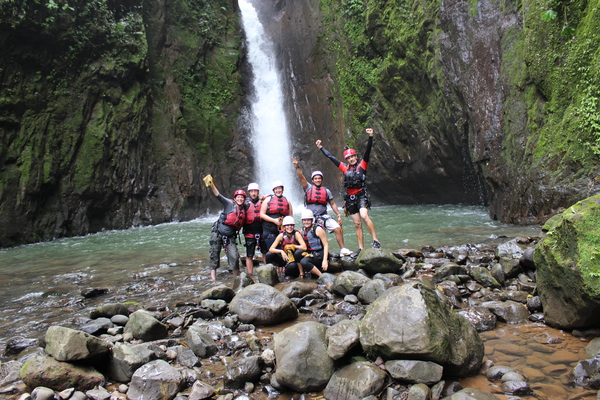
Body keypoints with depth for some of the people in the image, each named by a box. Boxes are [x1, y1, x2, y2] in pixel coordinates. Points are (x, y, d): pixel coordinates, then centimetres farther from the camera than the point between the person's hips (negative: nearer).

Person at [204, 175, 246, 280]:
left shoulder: (244, 211, 5)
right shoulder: (229, 204, -6)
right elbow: (218, 196, -17)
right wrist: (211, 186, -32)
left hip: (230, 237, 3)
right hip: (217, 233, -3)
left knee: (234, 257, -7)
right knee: (214, 256, 2)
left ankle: (236, 278, 8)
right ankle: (213, 278, 11)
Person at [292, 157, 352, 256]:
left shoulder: (326, 191, 13)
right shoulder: (308, 188, 7)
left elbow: (333, 204, 15)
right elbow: (301, 177, -5)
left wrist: (339, 215, 6)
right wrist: (297, 167, -19)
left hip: (324, 216, 1)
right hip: (311, 217, -1)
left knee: (338, 228, -12)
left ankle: (342, 249, -5)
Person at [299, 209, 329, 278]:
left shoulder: (318, 229, -8)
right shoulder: (303, 230, 10)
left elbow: (326, 245, -11)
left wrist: (325, 260, -20)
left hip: (320, 254, -7)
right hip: (310, 254, 7)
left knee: (303, 262, -30)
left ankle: (322, 276, -19)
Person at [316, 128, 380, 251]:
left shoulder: (362, 165, 3)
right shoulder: (345, 168, 13)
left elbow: (367, 151, -9)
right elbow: (331, 157, 19)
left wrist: (370, 137, -20)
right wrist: (321, 147, 24)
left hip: (361, 196, -4)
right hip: (350, 198, 4)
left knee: (364, 216, -27)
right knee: (357, 224, 5)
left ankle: (376, 240, -21)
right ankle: (361, 248, 6)